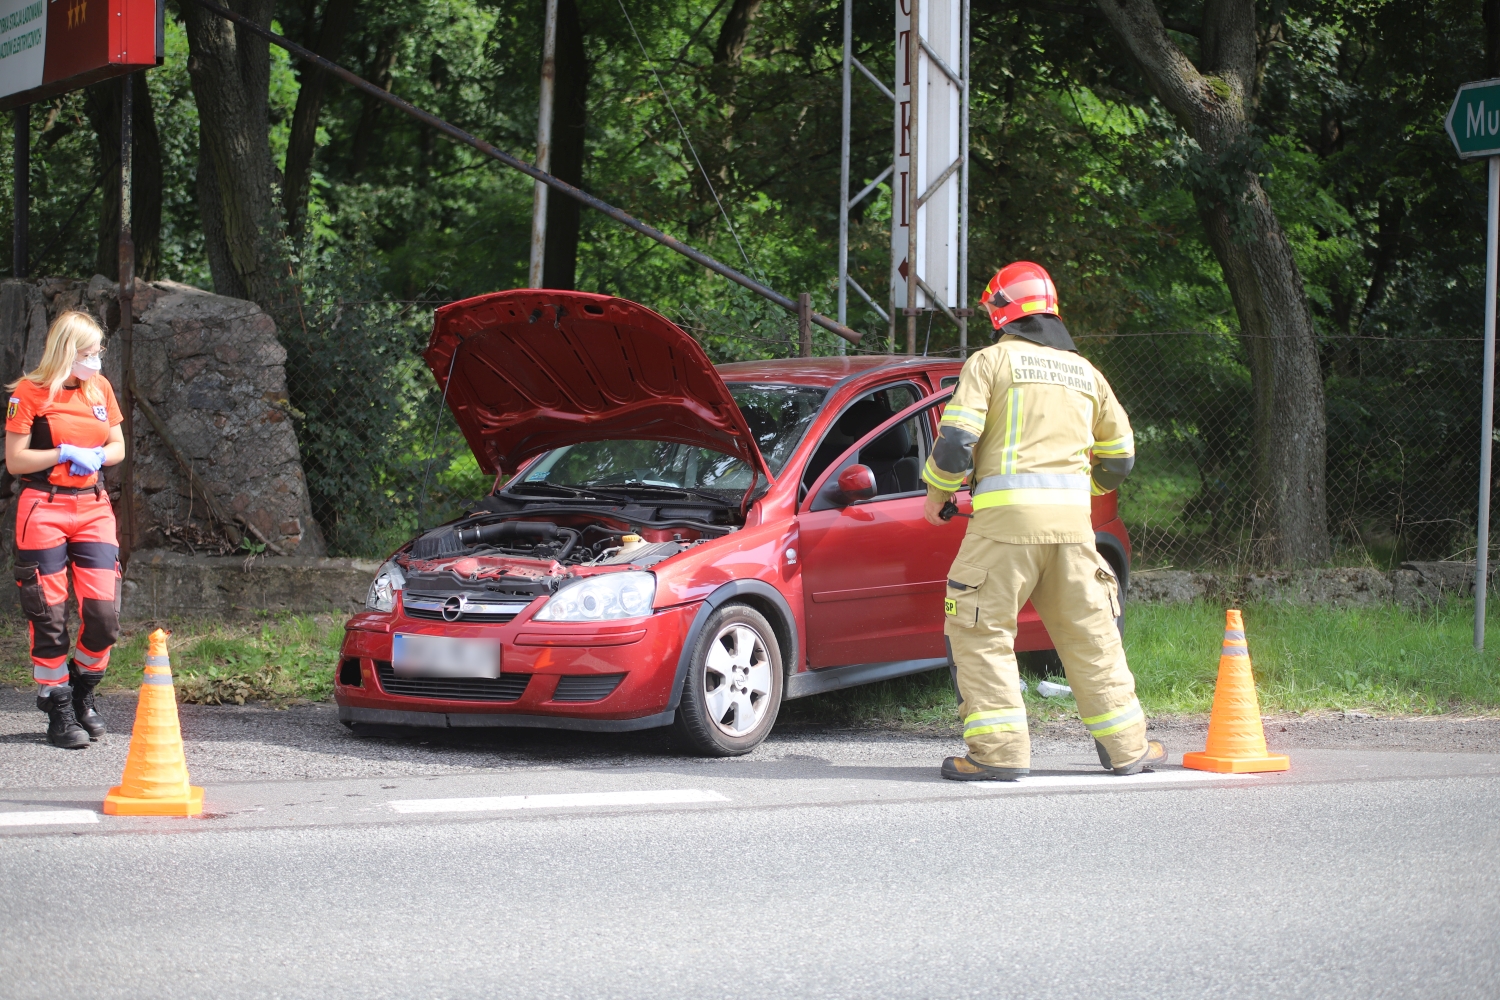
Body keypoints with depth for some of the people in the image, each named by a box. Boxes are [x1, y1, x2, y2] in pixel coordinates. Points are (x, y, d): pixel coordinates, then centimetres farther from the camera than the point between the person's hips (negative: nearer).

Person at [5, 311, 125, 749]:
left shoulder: (99, 387, 9)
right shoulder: (30, 392, -6)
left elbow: (118, 447, 16)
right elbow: (14, 460, -7)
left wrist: (97, 456, -4)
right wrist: (65, 454, -15)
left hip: (93, 508, 4)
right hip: (43, 511, -4)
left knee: (105, 615, -4)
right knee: (49, 618, 0)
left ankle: (81, 694, 20)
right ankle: (59, 714, 10)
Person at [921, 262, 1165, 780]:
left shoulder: (990, 361, 2)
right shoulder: (1084, 371, 18)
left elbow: (955, 440, -8)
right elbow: (1119, 456, 24)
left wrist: (937, 494, 8)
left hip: (1008, 512, -5)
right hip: (1073, 522, 5)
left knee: (981, 630, 1)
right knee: (1089, 631, 13)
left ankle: (999, 749, -6)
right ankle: (1127, 746, 17)